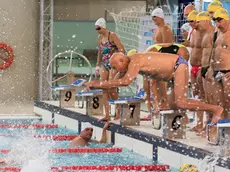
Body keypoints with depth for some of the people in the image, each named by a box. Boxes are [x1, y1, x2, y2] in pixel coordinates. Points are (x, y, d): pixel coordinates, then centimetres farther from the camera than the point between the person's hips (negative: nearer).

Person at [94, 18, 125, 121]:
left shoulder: (112, 36, -10)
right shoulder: (100, 38, 12)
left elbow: (121, 50, -16)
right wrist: (97, 67, 18)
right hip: (104, 65, 7)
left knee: (110, 88, -11)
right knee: (104, 89, 0)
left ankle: (119, 110, 7)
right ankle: (107, 115, 1)